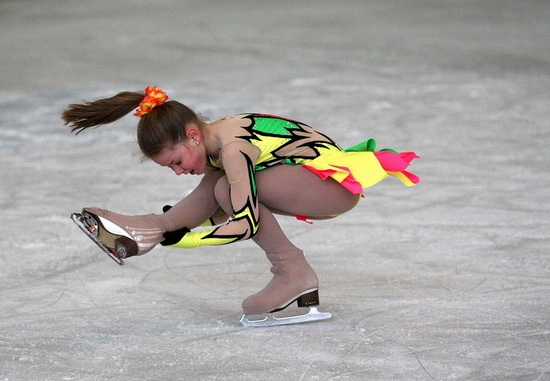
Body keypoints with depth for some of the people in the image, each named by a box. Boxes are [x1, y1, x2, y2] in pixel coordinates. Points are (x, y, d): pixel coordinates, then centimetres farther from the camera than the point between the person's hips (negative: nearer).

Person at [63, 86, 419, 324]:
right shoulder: (214, 141, 6)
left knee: (229, 190, -21)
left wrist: (180, 238, -21)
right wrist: (167, 226, 9)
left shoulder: (233, 151, -24)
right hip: (319, 181, 10)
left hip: (337, 181, -10)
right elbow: (217, 210, 17)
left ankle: (294, 273, -12)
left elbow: (246, 224, -27)